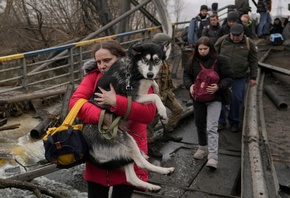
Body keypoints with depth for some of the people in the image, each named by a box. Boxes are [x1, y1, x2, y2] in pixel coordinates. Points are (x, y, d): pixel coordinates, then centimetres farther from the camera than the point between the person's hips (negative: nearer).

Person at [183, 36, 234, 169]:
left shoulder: (219, 60, -8)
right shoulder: (193, 61, 2)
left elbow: (229, 77, -5)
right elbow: (186, 75, 11)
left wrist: (219, 87, -22)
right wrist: (190, 85, -10)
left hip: (214, 98, -4)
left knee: (211, 127, -13)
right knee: (200, 125, 18)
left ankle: (213, 156, -10)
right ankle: (203, 147, 39)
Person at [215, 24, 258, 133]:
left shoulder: (249, 43, -1)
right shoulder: (222, 41, -1)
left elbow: (253, 62, 3)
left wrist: (253, 77, 1)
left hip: (239, 78, 0)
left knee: (237, 99, 3)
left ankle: (234, 122, 22)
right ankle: (221, 121, 18)